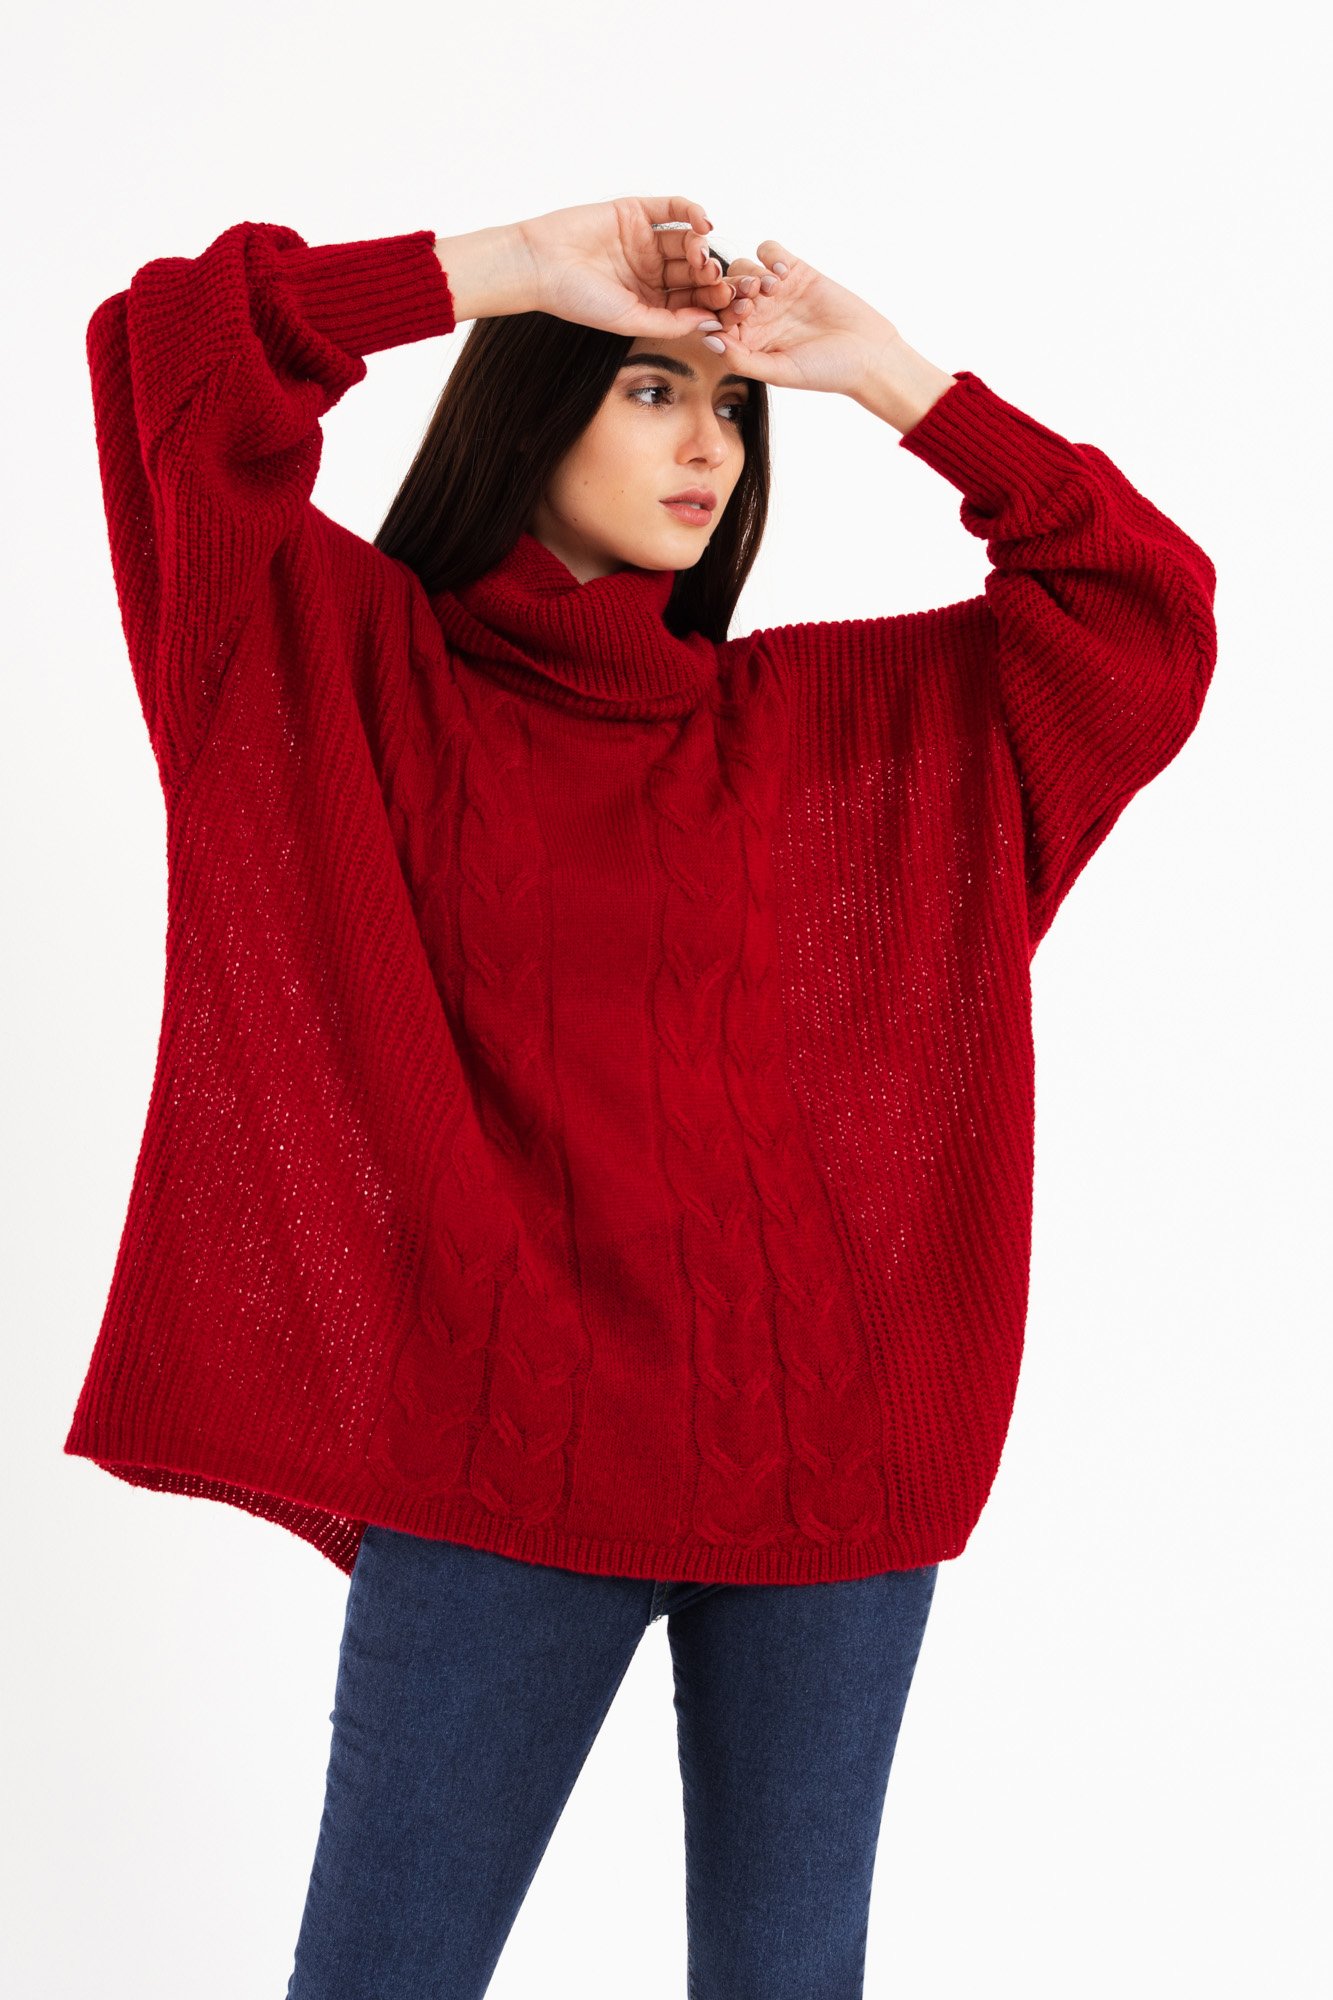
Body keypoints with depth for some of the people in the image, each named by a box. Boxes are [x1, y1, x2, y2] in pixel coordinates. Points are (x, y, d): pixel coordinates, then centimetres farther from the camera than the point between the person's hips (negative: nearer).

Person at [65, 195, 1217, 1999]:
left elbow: (1146, 606, 9)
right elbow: (172, 349, -4)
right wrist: (514, 269, -5)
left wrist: (885, 374, 4)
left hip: (820, 1445, 3)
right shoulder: (361, 674, 5)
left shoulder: (834, 714, 12)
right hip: (503, 1452, -2)